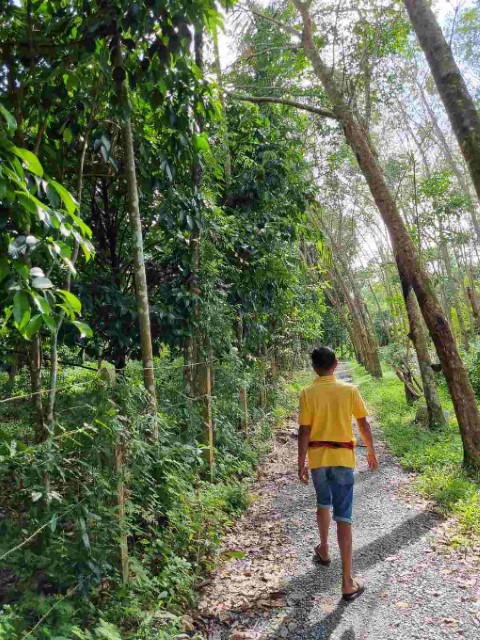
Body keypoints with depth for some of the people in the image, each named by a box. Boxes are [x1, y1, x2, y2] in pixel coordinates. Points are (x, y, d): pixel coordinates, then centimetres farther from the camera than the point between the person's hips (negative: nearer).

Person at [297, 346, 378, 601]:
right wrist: (371, 452, 15)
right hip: (343, 458, -1)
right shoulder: (349, 390, -5)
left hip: (317, 458, 1)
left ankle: (323, 550, 44)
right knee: (343, 516, 1)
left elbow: (304, 432, -8)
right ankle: (347, 582, 1)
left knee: (323, 502, 27)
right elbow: (364, 425, 1)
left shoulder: (307, 393, -8)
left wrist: (301, 464, 0)